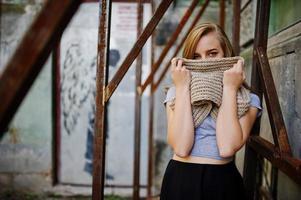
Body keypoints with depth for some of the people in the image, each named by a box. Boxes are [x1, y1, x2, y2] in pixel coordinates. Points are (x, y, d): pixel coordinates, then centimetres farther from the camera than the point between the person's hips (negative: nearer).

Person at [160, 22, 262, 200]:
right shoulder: (176, 93, -1)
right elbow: (181, 148, -16)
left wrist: (229, 88, -14)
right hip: (181, 179, 1)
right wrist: (183, 87, -13)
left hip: (223, 181, 0)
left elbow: (227, 148, -20)